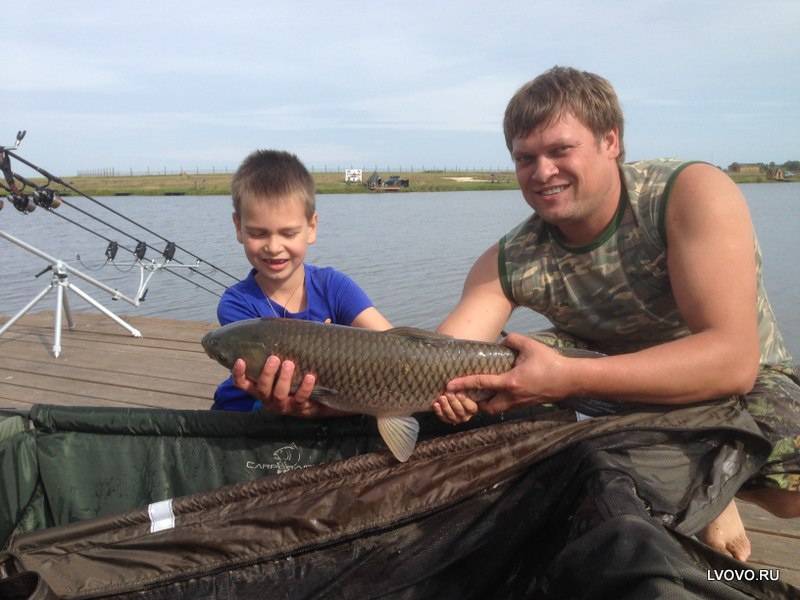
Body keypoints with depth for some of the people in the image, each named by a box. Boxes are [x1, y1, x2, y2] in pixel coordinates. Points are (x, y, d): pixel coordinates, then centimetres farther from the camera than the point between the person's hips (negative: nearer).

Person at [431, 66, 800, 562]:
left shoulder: (693, 194, -25)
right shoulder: (508, 263, -14)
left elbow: (733, 361, -35)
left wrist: (567, 379, -44)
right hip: (624, 391, 5)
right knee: (497, 362, -17)